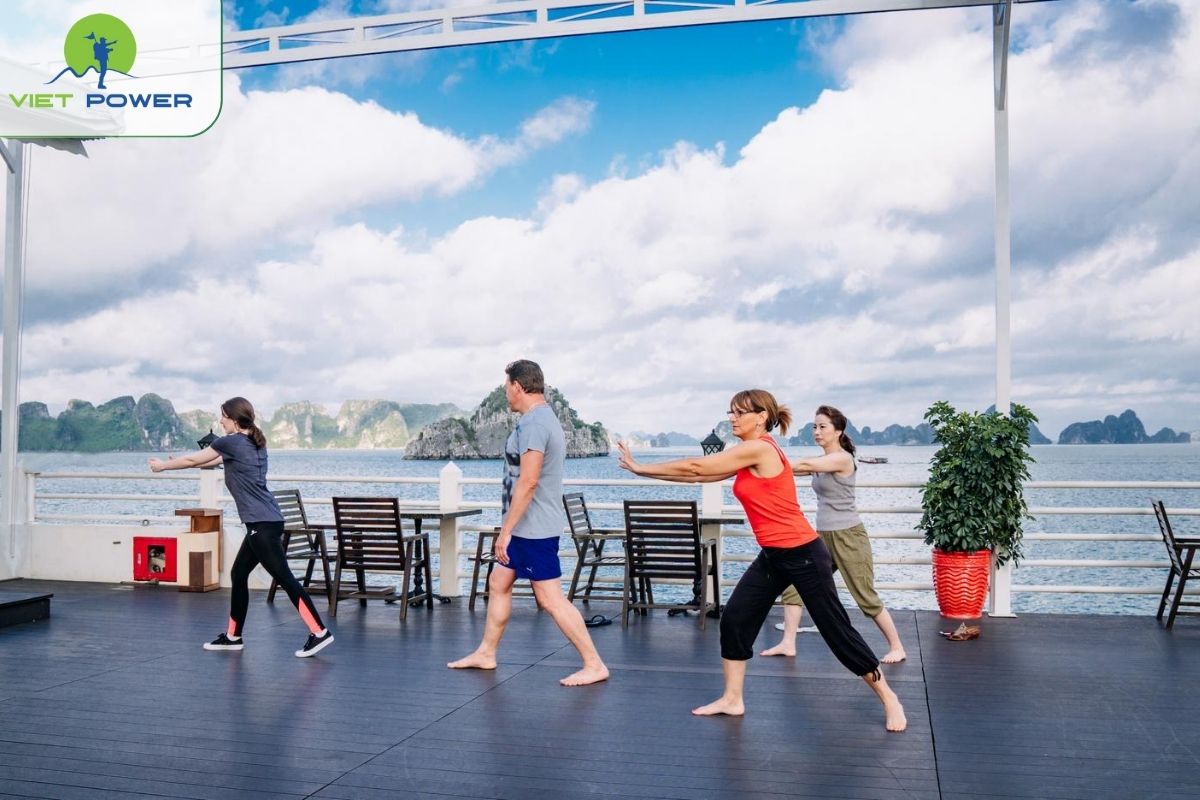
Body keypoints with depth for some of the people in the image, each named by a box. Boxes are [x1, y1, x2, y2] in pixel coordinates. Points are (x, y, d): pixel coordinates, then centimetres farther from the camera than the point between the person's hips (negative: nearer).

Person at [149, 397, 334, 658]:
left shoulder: (231, 442, -8)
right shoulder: (253, 443, 17)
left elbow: (193, 459, 6)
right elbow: (216, 461, 32)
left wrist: (163, 466, 22)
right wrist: (177, 463, 37)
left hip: (262, 524, -9)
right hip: (265, 522, 9)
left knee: (284, 578, -10)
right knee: (239, 574, 16)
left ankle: (319, 633, -12)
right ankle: (233, 636, 24)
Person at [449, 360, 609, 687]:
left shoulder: (532, 423, -19)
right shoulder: (546, 418, 14)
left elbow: (528, 481, -26)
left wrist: (506, 530, -22)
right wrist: (510, 528, 23)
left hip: (533, 528, -11)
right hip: (528, 527, 11)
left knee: (551, 598, -6)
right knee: (498, 584, 18)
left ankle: (594, 665, 0)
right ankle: (486, 653, 29)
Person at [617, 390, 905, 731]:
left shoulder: (760, 449, -18)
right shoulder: (747, 456, 10)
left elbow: (696, 467, -15)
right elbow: (700, 474, 11)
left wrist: (640, 468, -8)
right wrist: (643, 468, 5)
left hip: (803, 554, -9)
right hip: (772, 556, 9)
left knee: (836, 630, 1)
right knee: (734, 619, 5)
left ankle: (889, 698, 17)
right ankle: (732, 700, 17)